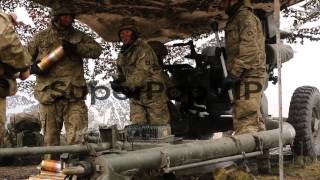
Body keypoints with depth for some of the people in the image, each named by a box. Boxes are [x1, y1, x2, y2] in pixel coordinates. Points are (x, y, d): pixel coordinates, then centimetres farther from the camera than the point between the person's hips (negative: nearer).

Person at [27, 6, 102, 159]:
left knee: (76, 136, -4)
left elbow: (97, 49, 2)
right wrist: (32, 67, -5)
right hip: (49, 93, 0)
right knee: (51, 136, 6)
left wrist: (76, 48, -13)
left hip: (74, 95, 0)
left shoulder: (79, 36, 13)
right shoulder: (42, 37, 12)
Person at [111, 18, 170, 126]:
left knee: (158, 126, 3)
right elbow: (122, 74, 15)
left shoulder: (143, 49, -16)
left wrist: (126, 86, -32)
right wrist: (118, 82, -7)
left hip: (153, 95, -7)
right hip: (136, 97, 7)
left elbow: (142, 73, -25)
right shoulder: (122, 54, 10)